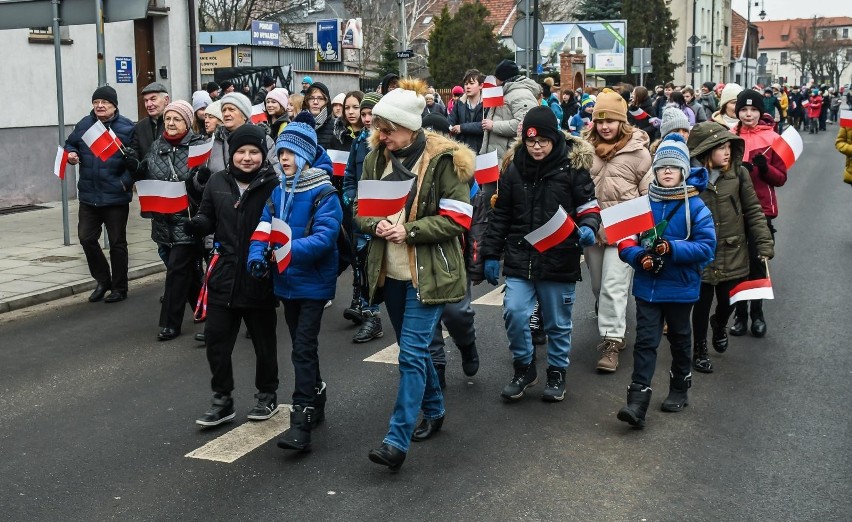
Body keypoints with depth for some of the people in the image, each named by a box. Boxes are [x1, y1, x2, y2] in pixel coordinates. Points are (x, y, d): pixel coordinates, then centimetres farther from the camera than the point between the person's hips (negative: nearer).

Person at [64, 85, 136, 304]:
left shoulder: (127, 128, -9)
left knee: (117, 243, 7)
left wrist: (126, 182, -20)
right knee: (86, 238, 6)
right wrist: (71, 154, -4)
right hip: (88, 195, 4)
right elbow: (70, 144, 18)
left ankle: (119, 288, 20)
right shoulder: (83, 125, 4)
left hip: (116, 197, -4)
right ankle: (103, 280, 26)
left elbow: (137, 160, -11)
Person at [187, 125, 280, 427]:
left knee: (264, 341, 13)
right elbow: (208, 218, 11)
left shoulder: (274, 184, -12)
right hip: (223, 277, 4)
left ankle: (267, 396, 33)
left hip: (260, 279, -4)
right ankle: (222, 401, 23)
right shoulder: (218, 182, 3)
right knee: (215, 340, 8)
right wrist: (197, 224, -11)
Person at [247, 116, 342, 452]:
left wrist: (289, 248, -34)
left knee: (303, 349, -11)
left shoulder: (323, 193, -13)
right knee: (303, 347, 18)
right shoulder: (278, 192, 7)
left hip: (313, 282, -7)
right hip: (286, 282, 7)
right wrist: (257, 256, -18)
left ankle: (301, 423, -10)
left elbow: (324, 237, -23)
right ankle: (316, 402, 34)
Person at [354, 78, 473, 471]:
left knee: (412, 352, -9)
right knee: (413, 348, 18)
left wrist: (408, 230, -22)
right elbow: (360, 209, 7)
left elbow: (456, 219, -14)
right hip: (390, 272, 6)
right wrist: (377, 225, -15)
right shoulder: (376, 158, 3)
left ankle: (397, 440, -6)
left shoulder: (444, 159, -13)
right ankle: (433, 411, 38)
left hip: (428, 272, -6)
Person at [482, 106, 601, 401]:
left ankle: (557, 373, 29)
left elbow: (588, 206, 1)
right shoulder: (513, 168, 5)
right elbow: (500, 214, 11)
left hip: (559, 259, -2)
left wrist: (588, 228, -21)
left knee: (558, 322, 9)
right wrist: (491, 254, 10)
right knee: (514, 313, -10)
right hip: (520, 258, 2)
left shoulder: (572, 166, -4)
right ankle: (524, 368, 12)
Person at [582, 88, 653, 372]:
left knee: (614, 286, -10)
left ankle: (612, 341, -5)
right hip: (591, 227, 4)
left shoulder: (637, 151, -4)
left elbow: (650, 195, 0)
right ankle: (611, 323, 37)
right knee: (598, 285, 15)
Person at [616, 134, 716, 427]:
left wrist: (672, 249, -27)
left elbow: (706, 247, -15)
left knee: (679, 339, 17)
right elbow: (625, 241, -1)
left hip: (680, 287, -1)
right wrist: (640, 256, -22)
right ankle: (637, 402, -5)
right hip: (646, 286, 1)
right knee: (645, 342, -3)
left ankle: (680, 390, 36)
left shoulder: (695, 207, -9)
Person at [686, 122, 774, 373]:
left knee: (728, 301, 13)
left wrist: (764, 243, -3)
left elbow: (753, 210, 1)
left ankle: (719, 324, 48)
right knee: (702, 303, 8)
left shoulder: (739, 173, -5)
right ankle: (699, 350, 28)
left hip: (732, 255, 2)